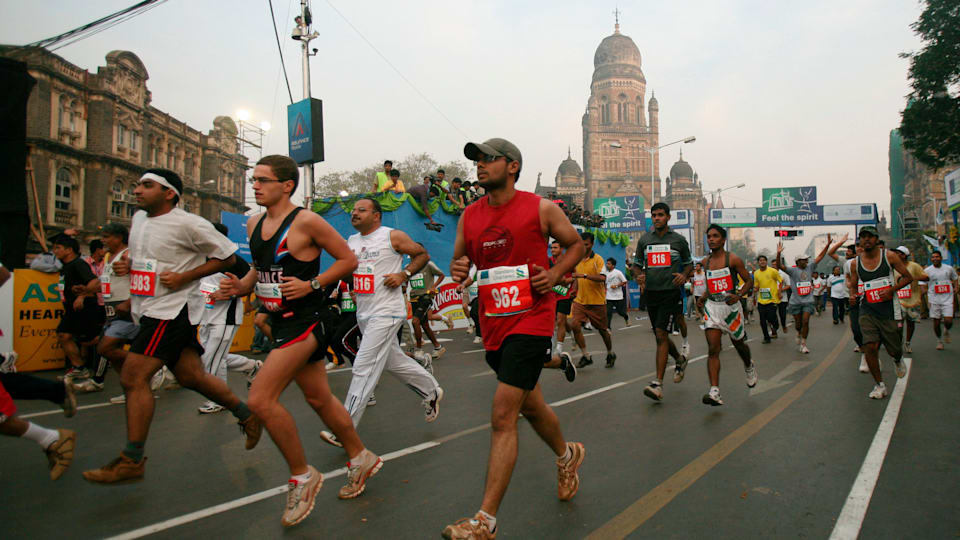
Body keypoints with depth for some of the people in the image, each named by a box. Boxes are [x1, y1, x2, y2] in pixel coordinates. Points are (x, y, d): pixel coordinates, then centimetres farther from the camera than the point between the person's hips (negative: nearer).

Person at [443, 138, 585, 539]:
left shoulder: (541, 209, -5)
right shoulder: (470, 216, 7)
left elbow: (575, 244, 8)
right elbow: (458, 260, 17)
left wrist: (555, 274, -9)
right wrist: (457, 270, -7)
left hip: (531, 321, -6)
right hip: (493, 325, 6)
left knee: (502, 416, -12)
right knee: (529, 404, 22)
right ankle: (567, 455, 52)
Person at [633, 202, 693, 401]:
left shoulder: (679, 240, 3)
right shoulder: (644, 240, 9)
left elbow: (689, 263, 12)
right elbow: (637, 264, 15)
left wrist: (684, 275, -9)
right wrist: (639, 275, -7)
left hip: (670, 292, -4)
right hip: (650, 292, 4)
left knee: (661, 334, -14)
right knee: (661, 336, 13)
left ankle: (658, 383, -13)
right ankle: (680, 359, 45)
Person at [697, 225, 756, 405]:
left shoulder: (733, 259, -8)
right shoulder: (706, 261, 7)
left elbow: (749, 281, -4)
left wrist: (738, 295, -20)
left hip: (730, 307, -3)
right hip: (712, 307, 3)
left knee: (739, 344, 17)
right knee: (713, 350, -9)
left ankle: (749, 366, 52)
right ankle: (714, 391, -15)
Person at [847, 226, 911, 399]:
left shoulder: (889, 256, -3)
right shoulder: (855, 263, 2)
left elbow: (908, 277, 2)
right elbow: (853, 286, 12)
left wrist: (891, 289, -14)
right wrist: (854, 297, -10)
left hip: (888, 309, -1)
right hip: (867, 311, 1)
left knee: (894, 350, 8)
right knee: (870, 347, -13)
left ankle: (897, 361, 47)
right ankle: (880, 385, 2)